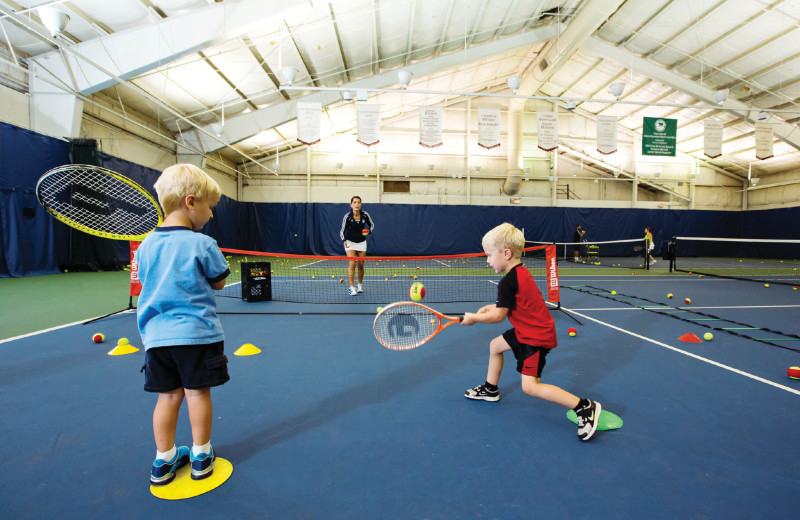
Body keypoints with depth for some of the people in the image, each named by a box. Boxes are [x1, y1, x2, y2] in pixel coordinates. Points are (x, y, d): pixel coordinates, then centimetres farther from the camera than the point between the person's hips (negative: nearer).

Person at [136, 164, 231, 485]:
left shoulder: (145, 245, 4)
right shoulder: (202, 244, -13)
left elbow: (146, 281, 14)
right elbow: (219, 281, -1)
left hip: (156, 335, 5)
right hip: (197, 332, -5)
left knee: (169, 395, 14)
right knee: (197, 392, 8)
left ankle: (163, 460, 25)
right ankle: (201, 456, 22)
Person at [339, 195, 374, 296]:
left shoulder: (365, 215, -10)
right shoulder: (347, 216, -17)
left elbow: (372, 224, 7)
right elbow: (342, 231, -11)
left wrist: (368, 231, -13)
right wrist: (344, 241, -28)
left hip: (361, 243, 3)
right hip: (350, 242, -3)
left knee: (361, 265, 7)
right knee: (352, 264, -14)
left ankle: (360, 286, 27)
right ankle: (352, 288, -11)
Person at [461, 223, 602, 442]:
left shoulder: (508, 282, -26)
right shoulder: (522, 272, 4)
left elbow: (499, 316, -18)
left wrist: (474, 318, -4)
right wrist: (490, 307, 9)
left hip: (536, 337, -11)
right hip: (527, 331, 11)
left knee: (530, 386, -10)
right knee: (495, 345, 22)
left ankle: (585, 407, -4)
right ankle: (490, 389, 40)